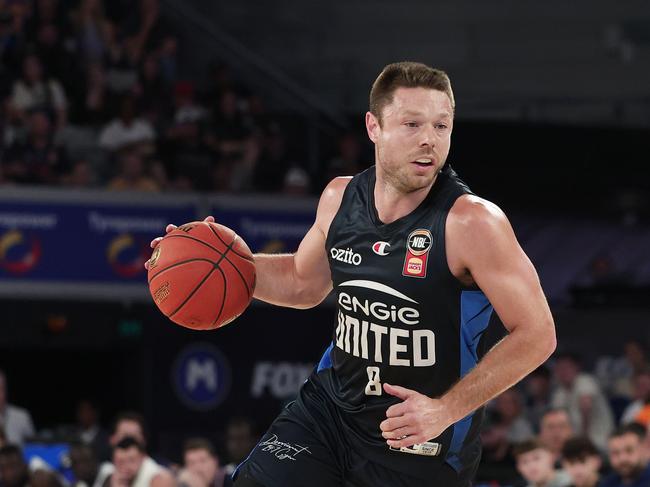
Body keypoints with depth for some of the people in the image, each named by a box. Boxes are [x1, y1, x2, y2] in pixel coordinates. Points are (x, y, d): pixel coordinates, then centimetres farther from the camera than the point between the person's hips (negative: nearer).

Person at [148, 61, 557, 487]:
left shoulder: (471, 222, -21)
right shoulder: (340, 198, -2)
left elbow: (537, 334, -20)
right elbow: (303, 282, 18)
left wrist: (446, 410, -25)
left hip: (423, 440, -5)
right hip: (332, 404, 5)